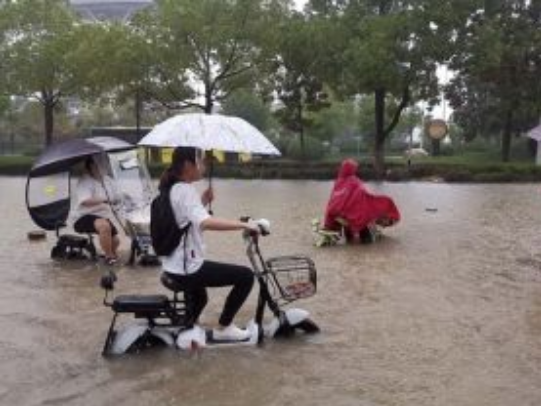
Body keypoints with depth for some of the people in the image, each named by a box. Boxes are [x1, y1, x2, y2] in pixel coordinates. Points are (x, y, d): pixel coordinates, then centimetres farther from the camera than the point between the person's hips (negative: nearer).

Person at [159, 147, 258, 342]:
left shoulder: (170, 189, 9)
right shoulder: (186, 190, -21)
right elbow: (206, 223, -38)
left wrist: (203, 201, 6)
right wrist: (243, 224, -32)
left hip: (172, 268, 10)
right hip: (188, 268, -10)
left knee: (199, 298, 37)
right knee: (246, 275, -4)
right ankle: (223, 328, 6)